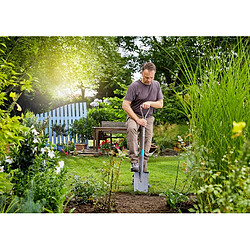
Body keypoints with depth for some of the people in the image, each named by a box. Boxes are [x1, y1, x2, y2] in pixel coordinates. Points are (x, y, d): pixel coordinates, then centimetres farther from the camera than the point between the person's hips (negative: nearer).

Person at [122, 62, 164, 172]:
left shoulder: (156, 85, 7)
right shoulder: (134, 86, -9)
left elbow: (160, 104, 10)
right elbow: (125, 105, -13)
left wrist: (150, 103, -12)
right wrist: (137, 119, -20)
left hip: (148, 118, 4)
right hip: (134, 116, -4)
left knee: (146, 144, -2)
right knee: (131, 128, -37)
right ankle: (134, 161, -37)